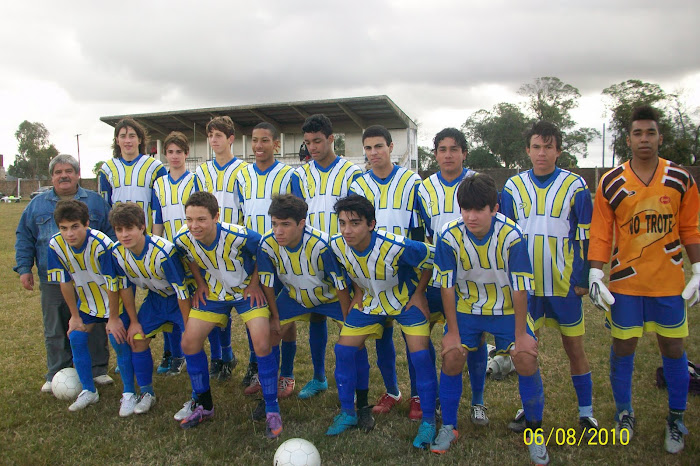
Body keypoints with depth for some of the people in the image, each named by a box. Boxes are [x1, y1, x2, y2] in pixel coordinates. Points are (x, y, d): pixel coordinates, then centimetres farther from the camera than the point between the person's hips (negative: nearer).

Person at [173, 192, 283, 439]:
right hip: (213, 293, 4)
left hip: (247, 291, -4)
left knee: (262, 344, -18)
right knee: (189, 342, -2)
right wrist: (200, 283, 1)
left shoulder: (240, 236, -33)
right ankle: (203, 404, 20)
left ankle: (272, 410, 0)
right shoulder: (183, 239, -20)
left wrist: (254, 284, -11)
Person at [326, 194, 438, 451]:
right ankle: (348, 412, 17)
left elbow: (430, 259, -17)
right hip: (369, 300, 4)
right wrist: (358, 294, 1)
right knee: (344, 348, -3)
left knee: (420, 355, -15)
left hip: (406, 299, -4)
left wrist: (418, 294, -12)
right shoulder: (337, 245, -22)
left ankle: (428, 421, 4)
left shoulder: (397, 246, -37)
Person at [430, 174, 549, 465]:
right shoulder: (449, 237, -21)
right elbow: (447, 286, -13)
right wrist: (452, 331, -9)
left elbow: (519, 287, -18)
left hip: (507, 308, -1)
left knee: (526, 359, -14)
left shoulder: (511, 236, -24)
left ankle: (535, 433, 9)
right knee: (451, 357, -12)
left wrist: (520, 334, -14)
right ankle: (448, 428, 10)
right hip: (466, 308, 1)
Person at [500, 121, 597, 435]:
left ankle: (586, 411, 24)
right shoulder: (513, 186, 2)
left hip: (564, 283, -2)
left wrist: (583, 279, -5)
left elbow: (585, 237, -1)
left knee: (574, 346, 8)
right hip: (525, 283, 2)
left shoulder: (575, 186, -3)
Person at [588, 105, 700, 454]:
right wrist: (595, 276, -10)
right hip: (625, 282, -1)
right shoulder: (610, 183, -4)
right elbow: (600, 233, -3)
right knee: (622, 347, 7)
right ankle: (624, 415, 25)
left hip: (669, 282, 1)